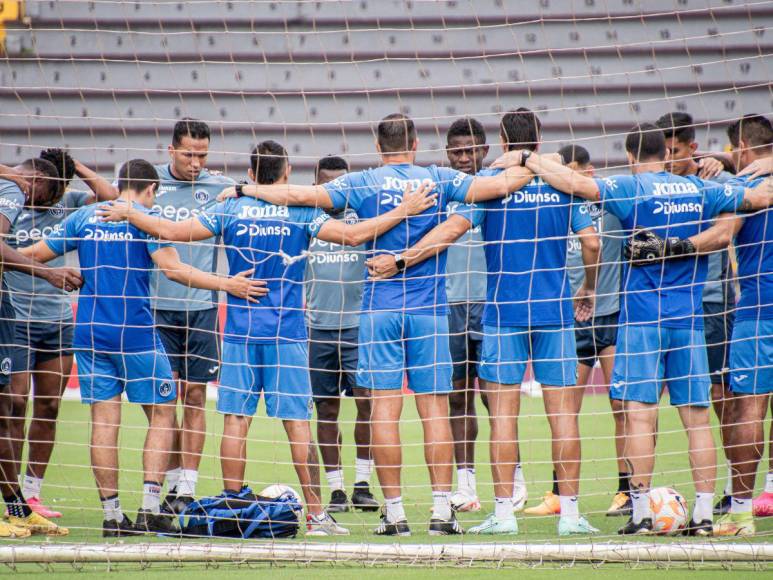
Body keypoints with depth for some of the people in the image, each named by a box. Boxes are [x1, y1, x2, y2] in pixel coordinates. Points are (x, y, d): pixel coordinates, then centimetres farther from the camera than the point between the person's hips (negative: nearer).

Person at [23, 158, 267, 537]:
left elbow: (37, 253, 13)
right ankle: (150, 508, -4)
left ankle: (112, 514, 1)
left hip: (90, 333, 4)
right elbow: (172, 268, -14)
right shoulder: (146, 218, -3)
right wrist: (227, 284, -12)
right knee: (161, 414, 6)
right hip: (136, 334, -4)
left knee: (103, 420, 4)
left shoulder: (84, 216, 10)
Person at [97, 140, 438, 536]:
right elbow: (353, 235, -10)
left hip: (239, 331, 1)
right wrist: (404, 211, -3)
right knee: (298, 422, -1)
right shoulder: (301, 213, -2)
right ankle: (315, 514, -1)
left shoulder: (230, 210, 3)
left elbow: (170, 231, 2)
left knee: (236, 420, 3)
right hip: (287, 333, -1)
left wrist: (127, 214, 17)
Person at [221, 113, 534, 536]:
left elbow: (300, 195, -7)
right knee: (434, 410, 2)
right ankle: (442, 512, -1)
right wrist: (521, 168, 18)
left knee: (385, 409, 1)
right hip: (430, 309, 1)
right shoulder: (439, 180, 2)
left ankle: (395, 512, -1)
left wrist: (245, 189, 4)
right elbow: (502, 185, -1)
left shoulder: (363, 184, 0)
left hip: (380, 310, -1)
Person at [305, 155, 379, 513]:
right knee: (326, 409, 3)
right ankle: (336, 490, 8)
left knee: (367, 399, -11)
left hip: (359, 323, -2)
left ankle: (362, 483, -2)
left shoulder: (363, 218, 4)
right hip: (317, 327, 2)